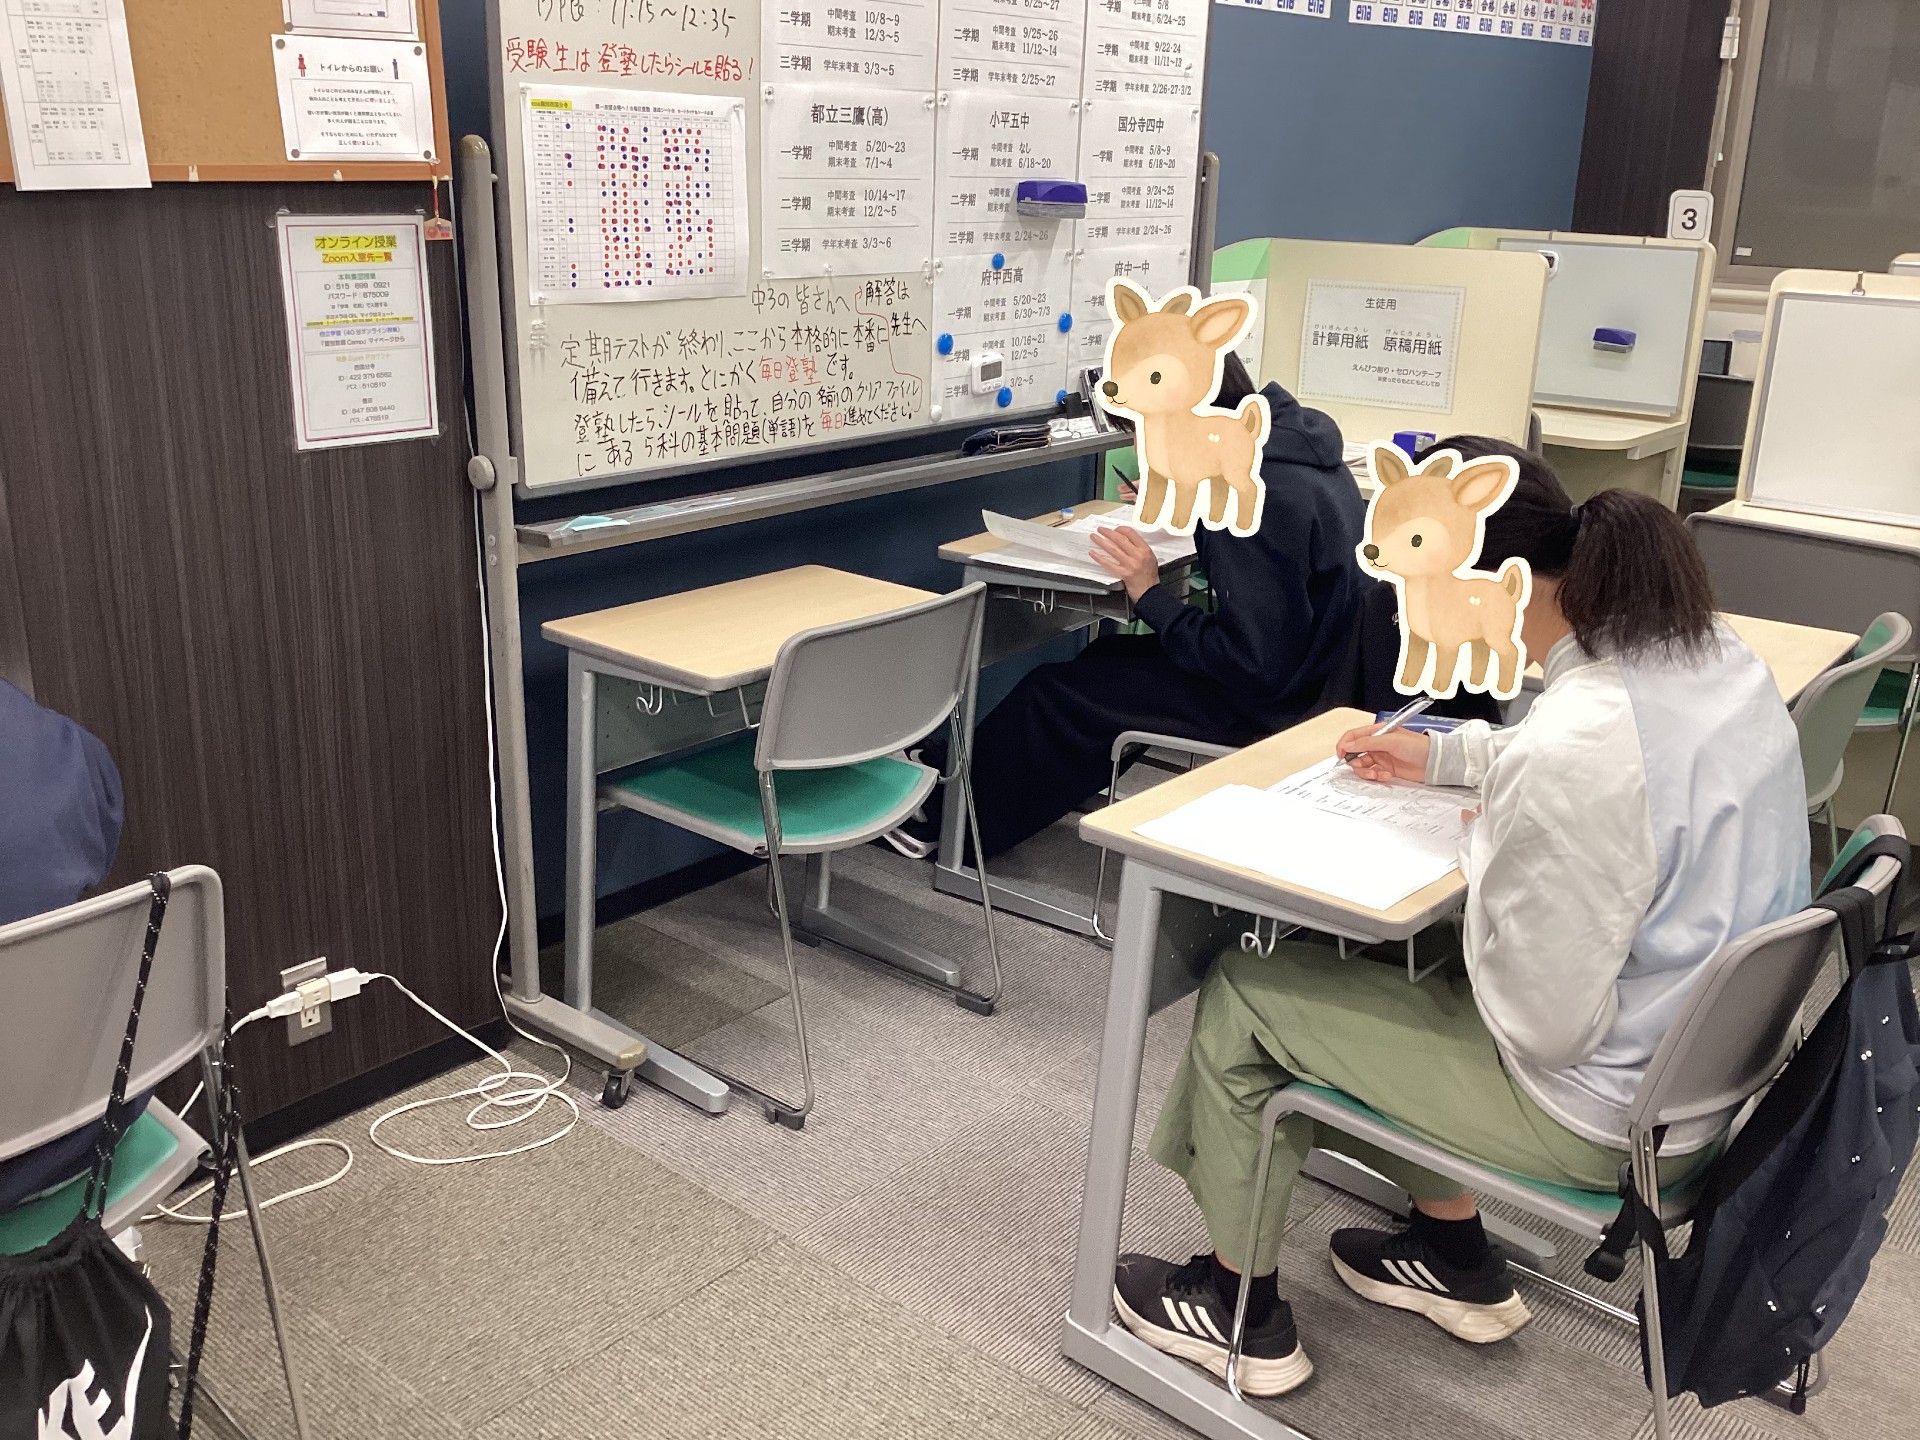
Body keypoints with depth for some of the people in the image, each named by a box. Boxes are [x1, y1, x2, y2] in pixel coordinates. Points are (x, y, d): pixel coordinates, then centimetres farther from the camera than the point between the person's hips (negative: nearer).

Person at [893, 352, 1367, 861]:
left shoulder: (1263, 496, -30)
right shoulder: (1289, 439, 0)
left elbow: (1256, 667, -26)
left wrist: (1151, 596, -18)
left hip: (1265, 705, -9)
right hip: (1306, 667, 10)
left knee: (1054, 693, 1)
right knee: (1104, 655, 21)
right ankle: (969, 767, 30)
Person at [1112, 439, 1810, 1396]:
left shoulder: (1570, 753, -35)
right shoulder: (1709, 650, -7)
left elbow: (1543, 1023, -26)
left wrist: (1486, 847, -13)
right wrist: (1446, 757, 12)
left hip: (1612, 1119, -8)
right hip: (1705, 1059, 9)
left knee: (1241, 994, 3)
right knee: (1385, 962, 26)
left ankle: (1243, 1317, 24)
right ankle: (1457, 1264, 38)